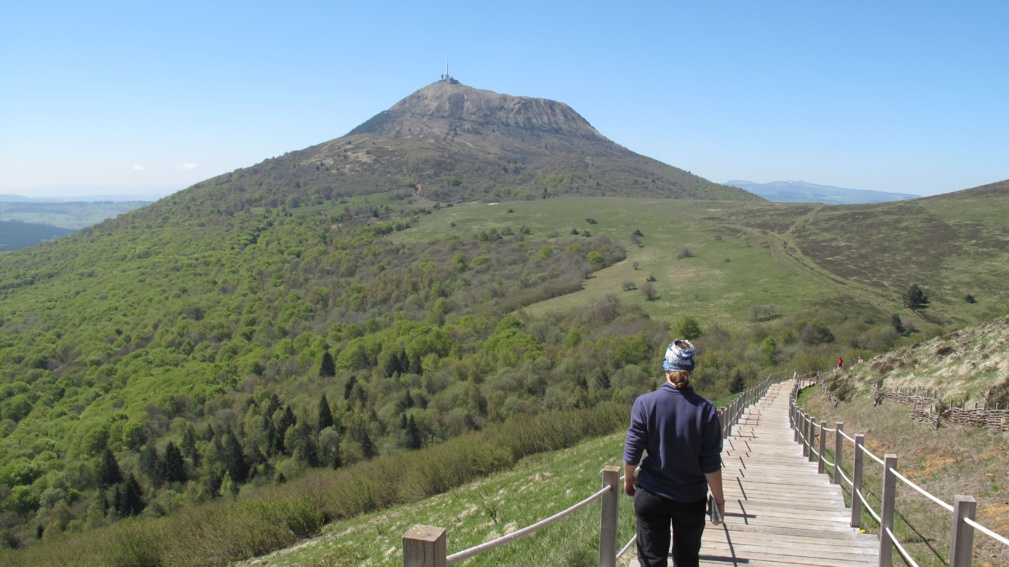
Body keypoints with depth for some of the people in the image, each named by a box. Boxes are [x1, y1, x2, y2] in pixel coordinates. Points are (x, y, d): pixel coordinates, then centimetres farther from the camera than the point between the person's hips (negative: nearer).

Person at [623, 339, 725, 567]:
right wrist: (718, 498, 4)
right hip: (692, 498, 1)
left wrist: (628, 479, 11)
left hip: (651, 495, 0)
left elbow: (632, 452, -8)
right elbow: (711, 463, -9)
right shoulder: (705, 409, -13)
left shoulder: (645, 403, -13)